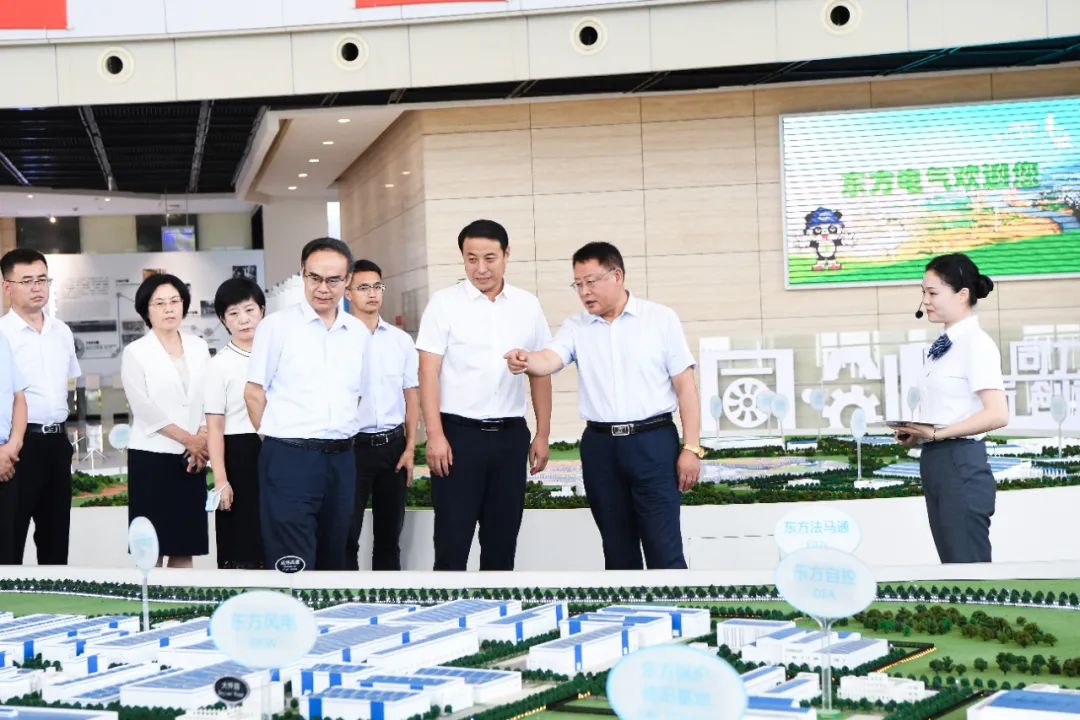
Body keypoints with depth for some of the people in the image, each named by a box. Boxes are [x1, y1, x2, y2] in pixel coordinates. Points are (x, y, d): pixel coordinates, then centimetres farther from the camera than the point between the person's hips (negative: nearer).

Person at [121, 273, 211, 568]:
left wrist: (203, 438, -10)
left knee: (184, 546, 6)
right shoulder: (135, 353, -1)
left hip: (192, 457, 4)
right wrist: (188, 439, -12)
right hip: (151, 456, -4)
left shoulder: (198, 347, 11)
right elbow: (144, 408, -10)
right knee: (152, 547, -3)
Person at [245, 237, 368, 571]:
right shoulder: (277, 326, -2)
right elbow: (254, 392, 0)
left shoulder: (359, 333, 11)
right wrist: (278, 440, 1)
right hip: (289, 459, -5)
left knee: (333, 560, 12)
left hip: (341, 460, 5)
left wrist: (342, 439, 12)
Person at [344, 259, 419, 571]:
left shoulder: (401, 341, 6)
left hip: (393, 444, 4)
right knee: (346, 534, 2)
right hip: (353, 444, -4)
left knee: (389, 533, 12)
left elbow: (411, 395, 9)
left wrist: (410, 448, 2)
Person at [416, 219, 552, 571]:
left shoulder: (528, 305, 7)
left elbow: (540, 374, 12)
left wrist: (542, 436, 8)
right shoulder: (445, 303, -2)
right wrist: (435, 436, -13)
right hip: (459, 433, -3)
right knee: (453, 539, -2)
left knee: (502, 539, 9)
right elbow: (428, 372, -6)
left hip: (511, 435, 3)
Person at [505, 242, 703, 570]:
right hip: (599, 445, 3)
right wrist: (526, 361, -35)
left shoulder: (661, 319, 1)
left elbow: (685, 386, 0)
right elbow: (549, 360, -11)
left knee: (664, 548, -4)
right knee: (618, 549, 11)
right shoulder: (576, 327, 8)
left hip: (652, 441, -3)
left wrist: (691, 447, -6)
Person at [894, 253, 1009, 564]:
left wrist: (937, 433, -21)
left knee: (968, 564, -4)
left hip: (961, 464, -9)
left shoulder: (976, 343, -12)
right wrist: (915, 433, 3)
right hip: (934, 462, 9)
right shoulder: (942, 345, 13)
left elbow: (997, 414, -21)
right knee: (951, 565, 13)